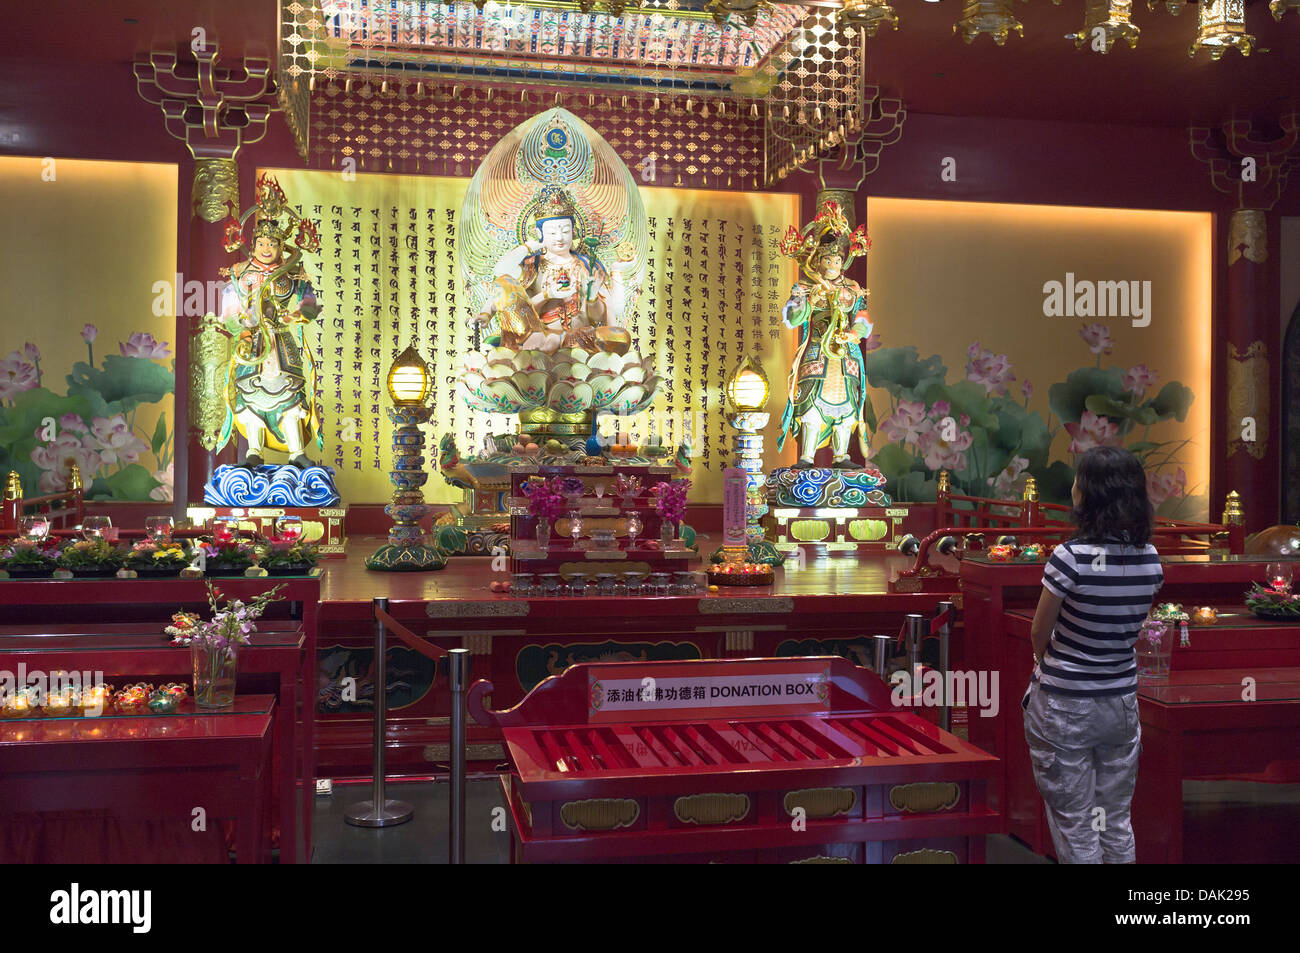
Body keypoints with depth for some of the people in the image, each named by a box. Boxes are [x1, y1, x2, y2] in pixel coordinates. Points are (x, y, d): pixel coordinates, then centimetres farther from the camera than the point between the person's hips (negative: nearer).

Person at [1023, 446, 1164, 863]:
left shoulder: (1071, 556, -20)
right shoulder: (1150, 559, -3)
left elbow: (1039, 633, -10)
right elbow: (1127, 627, 6)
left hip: (1064, 705, -5)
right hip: (1121, 701, 5)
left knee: (1075, 828, 8)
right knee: (1117, 824, 18)